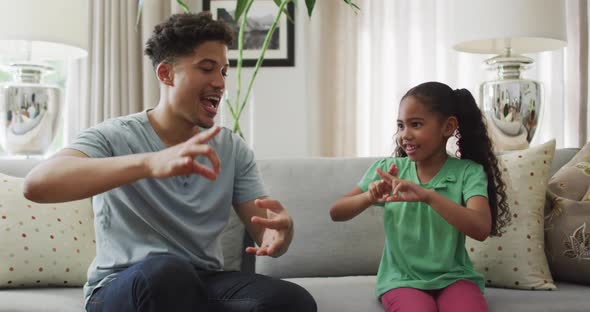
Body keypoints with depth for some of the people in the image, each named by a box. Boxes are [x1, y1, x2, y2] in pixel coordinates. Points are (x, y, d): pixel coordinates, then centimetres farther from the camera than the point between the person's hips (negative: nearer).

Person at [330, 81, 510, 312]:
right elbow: (336, 213, -2)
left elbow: (481, 229, -22)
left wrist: (428, 195, -36)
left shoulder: (468, 172, -5)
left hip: (453, 277, 0)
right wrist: (370, 197, -23)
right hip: (402, 279, 1)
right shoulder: (388, 169, 1)